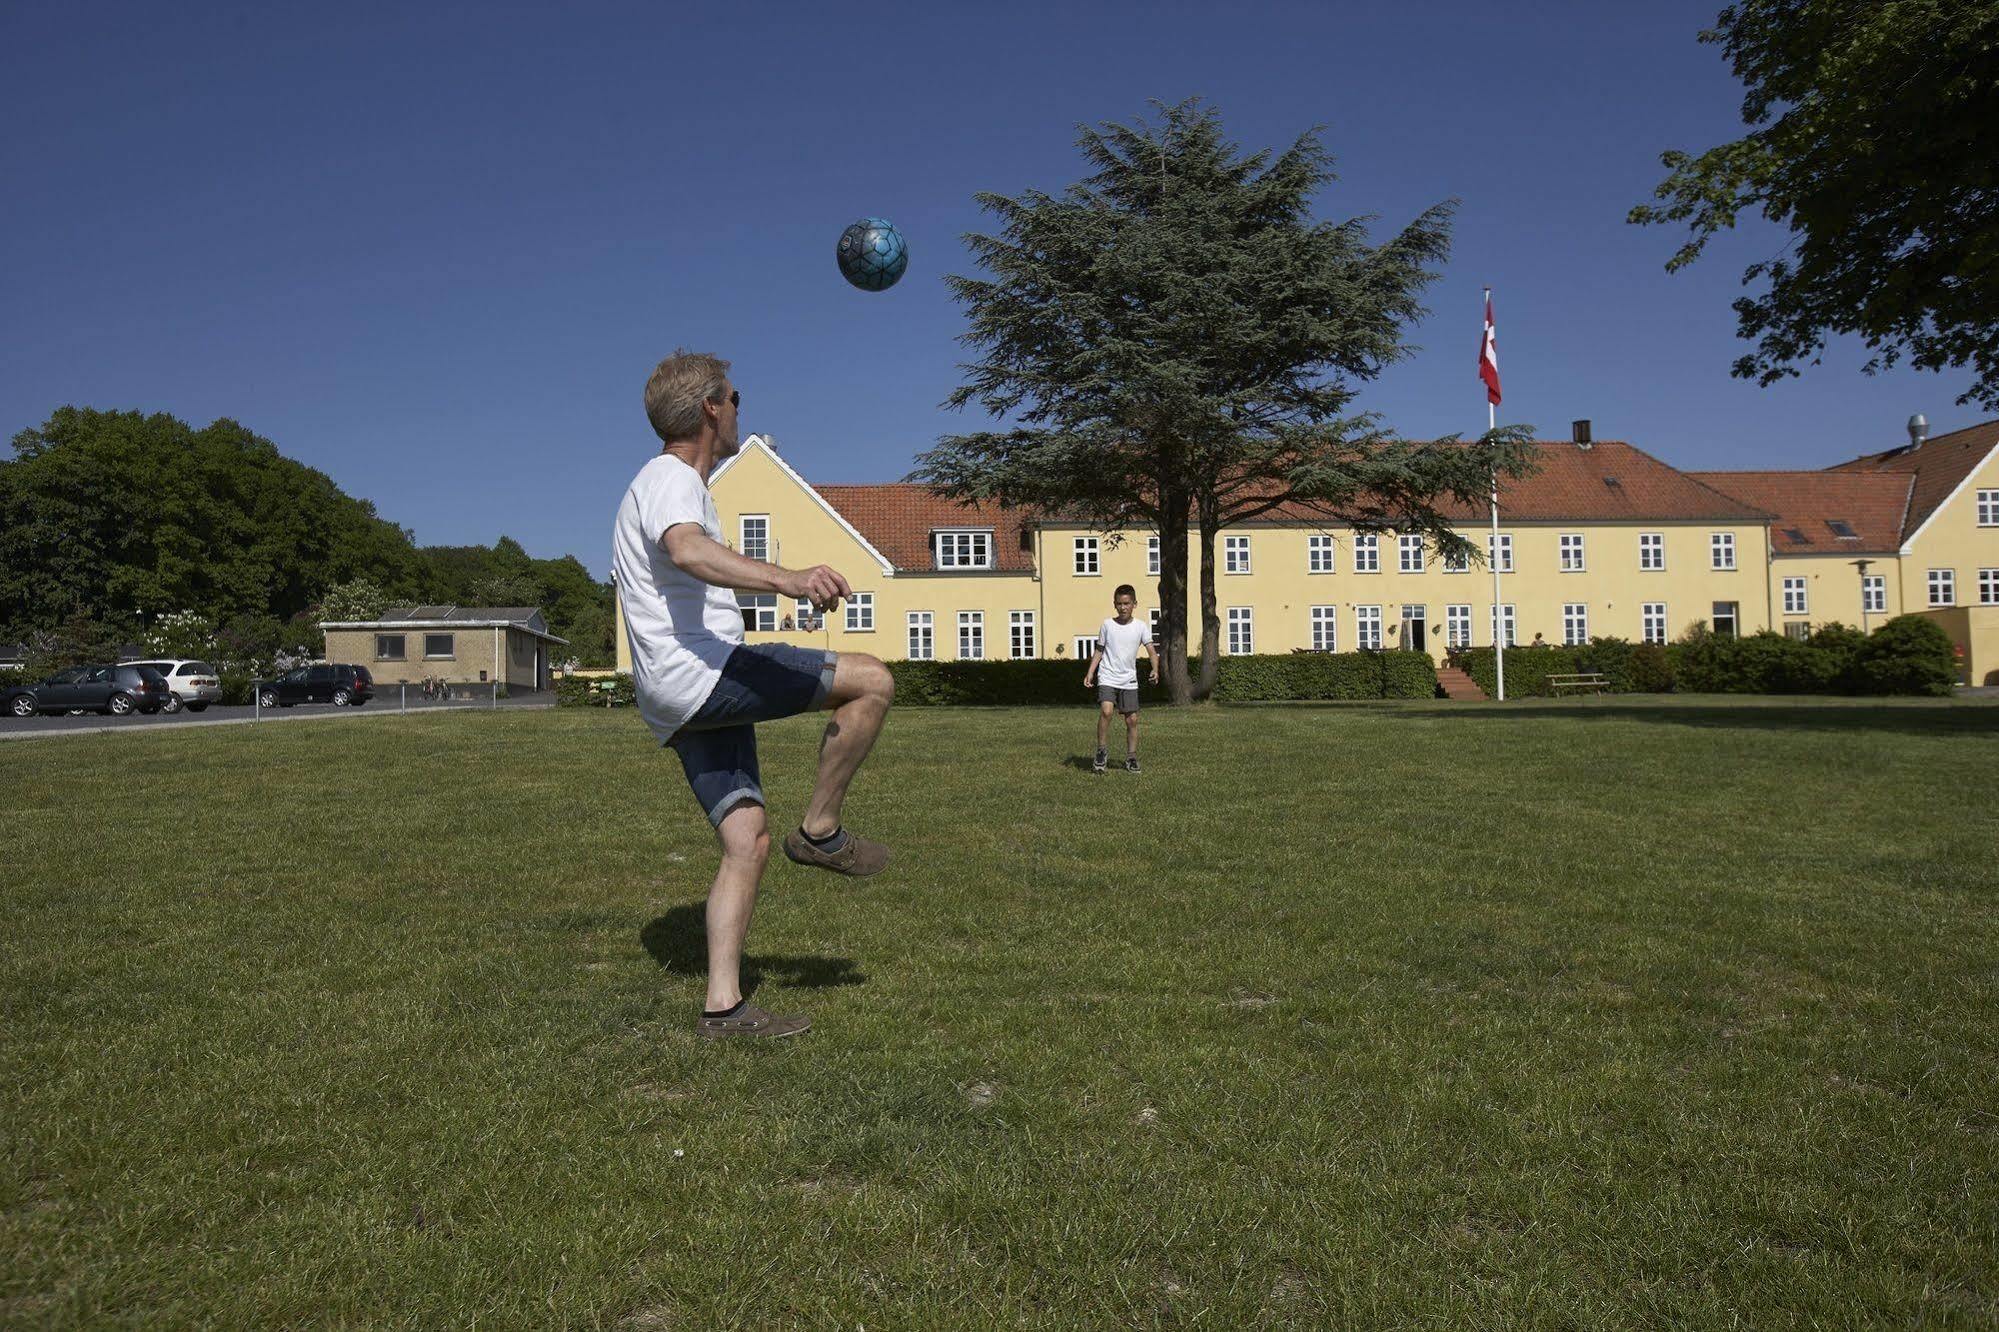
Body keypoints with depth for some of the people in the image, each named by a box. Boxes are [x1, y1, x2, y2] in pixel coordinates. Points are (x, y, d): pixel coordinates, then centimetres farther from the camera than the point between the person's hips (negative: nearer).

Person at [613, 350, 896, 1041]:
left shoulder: (667, 483, 27)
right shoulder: (671, 479, -7)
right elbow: (688, 550, -31)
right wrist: (785, 579, -47)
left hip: (685, 706, 10)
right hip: (698, 675, -10)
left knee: (748, 839, 5)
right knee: (873, 681, -13)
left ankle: (724, 1007, 5)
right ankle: (819, 831, -2)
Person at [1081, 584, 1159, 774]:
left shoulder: (1140, 627, 1)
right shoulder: (1108, 625, 1)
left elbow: (1152, 651, -4)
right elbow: (1099, 650, 8)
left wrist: (1155, 670, -23)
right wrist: (1090, 672, -2)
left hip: (1129, 680, 2)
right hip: (1108, 677, -2)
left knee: (1132, 719, 2)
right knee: (1105, 711, -22)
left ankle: (1131, 758, 16)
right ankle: (1101, 753, -10)